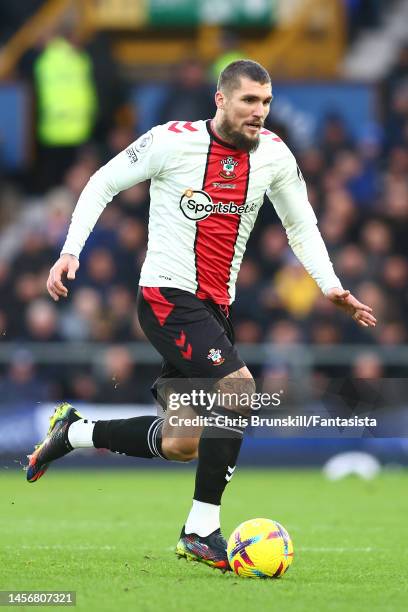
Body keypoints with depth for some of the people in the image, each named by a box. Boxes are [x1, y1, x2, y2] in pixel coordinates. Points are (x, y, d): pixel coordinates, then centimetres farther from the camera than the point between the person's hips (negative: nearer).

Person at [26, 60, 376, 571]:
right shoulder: (173, 141, -11)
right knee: (239, 386, -26)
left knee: (181, 445, 8)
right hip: (167, 297, -7)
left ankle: (72, 432, 31)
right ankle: (201, 531, -18)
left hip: (215, 308, 7)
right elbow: (102, 184, 0)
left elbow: (300, 225, 17)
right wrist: (70, 252, -10)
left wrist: (331, 287, 3)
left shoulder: (274, 155, 4)